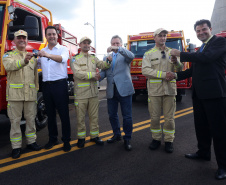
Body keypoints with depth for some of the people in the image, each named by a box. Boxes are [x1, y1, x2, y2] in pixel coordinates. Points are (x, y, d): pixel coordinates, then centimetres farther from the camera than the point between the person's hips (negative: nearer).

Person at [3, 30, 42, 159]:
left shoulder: (33, 57, 17)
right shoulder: (8, 55, 7)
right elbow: (9, 66, -18)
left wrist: (36, 90, 10)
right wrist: (24, 61, -37)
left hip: (30, 93, 3)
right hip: (15, 93, -3)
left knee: (31, 119, 9)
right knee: (15, 120, 2)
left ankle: (31, 141, 23)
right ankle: (16, 147, 12)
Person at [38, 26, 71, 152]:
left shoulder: (63, 49, 0)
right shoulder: (42, 51, 17)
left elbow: (62, 58, -23)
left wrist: (48, 55, -41)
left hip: (60, 84, -5)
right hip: (47, 85, 5)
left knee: (64, 114, -1)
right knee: (50, 114, 12)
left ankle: (66, 140, 10)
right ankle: (53, 139, 26)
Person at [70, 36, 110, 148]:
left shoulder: (94, 58, 17)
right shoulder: (75, 59, 3)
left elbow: (102, 65, 0)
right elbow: (78, 73, -13)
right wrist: (93, 74, -13)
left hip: (93, 93, 4)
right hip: (81, 94, -4)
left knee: (94, 116, 11)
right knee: (81, 117, 5)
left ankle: (94, 136, 24)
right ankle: (81, 138, 20)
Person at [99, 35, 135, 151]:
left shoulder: (124, 56, 7)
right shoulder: (107, 57, 17)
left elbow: (131, 56, -17)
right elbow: (103, 72, 9)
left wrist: (118, 49, -26)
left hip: (124, 89, -4)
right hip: (111, 91, 4)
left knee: (127, 116, 1)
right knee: (112, 115, 13)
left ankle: (127, 139, 15)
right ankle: (116, 135, 32)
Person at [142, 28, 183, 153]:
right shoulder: (149, 54, 5)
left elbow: (180, 69, 8)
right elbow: (145, 70, -8)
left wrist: (176, 62, -15)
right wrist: (163, 74, -17)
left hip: (170, 89, 2)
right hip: (154, 90, -1)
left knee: (169, 118, 5)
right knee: (154, 117, 7)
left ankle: (169, 141, 20)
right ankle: (156, 139, 24)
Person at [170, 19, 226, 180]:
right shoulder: (201, 48, 20)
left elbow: (206, 58, -22)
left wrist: (181, 54, -15)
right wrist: (177, 75, 13)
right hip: (199, 93, 8)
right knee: (201, 126, 17)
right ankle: (203, 152, 35)